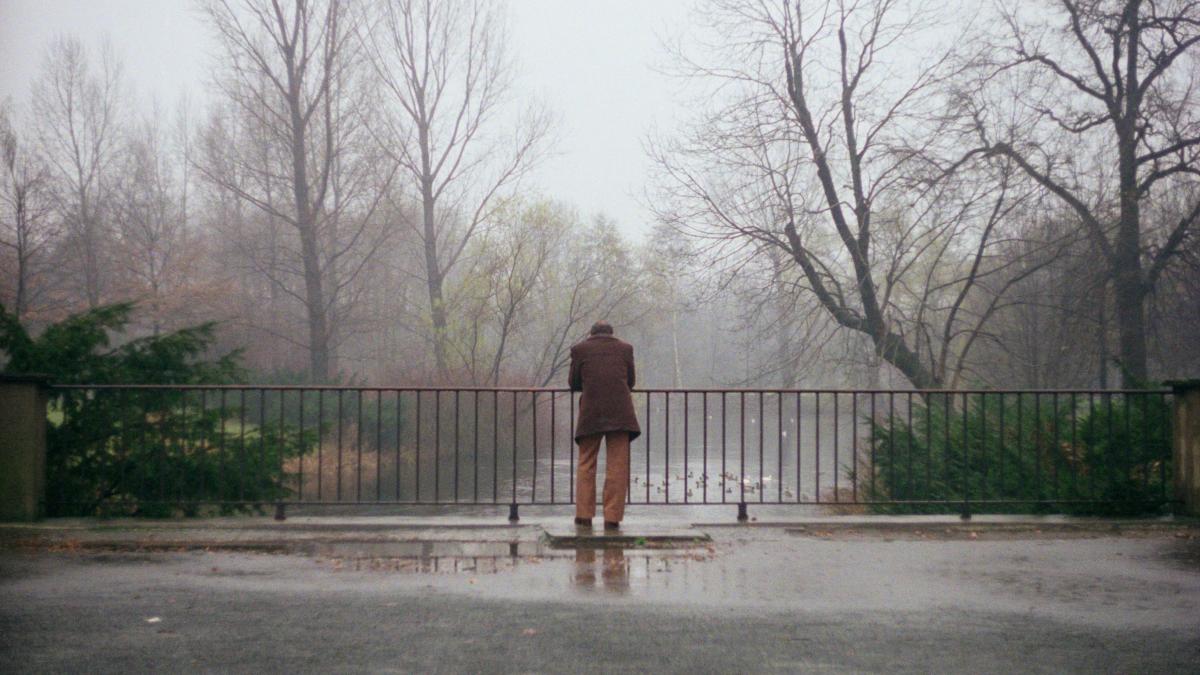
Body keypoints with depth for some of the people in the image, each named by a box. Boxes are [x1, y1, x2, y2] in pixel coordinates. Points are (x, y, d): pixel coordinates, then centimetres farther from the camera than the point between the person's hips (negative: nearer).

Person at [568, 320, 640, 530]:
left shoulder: (580, 349, 7)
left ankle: (584, 514, 5)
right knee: (617, 466, 2)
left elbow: (574, 384, 11)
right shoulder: (625, 348, 11)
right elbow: (630, 381, 16)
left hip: (591, 413, 0)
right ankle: (612, 517, -3)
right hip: (620, 413, 0)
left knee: (586, 464, 10)